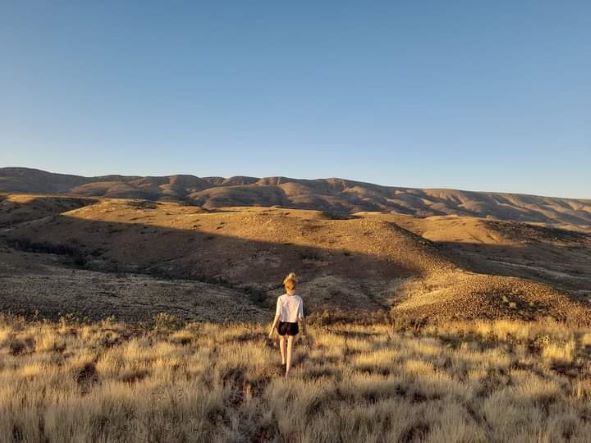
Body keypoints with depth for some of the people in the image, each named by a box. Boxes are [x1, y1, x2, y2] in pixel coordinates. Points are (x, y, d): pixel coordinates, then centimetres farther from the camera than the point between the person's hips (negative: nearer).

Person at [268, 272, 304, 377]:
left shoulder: (281, 298, -21)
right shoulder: (299, 299, -17)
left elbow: (278, 315, -19)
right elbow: (300, 317, -11)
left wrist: (272, 329, -9)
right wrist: (303, 327, 7)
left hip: (282, 325, 0)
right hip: (293, 326, 0)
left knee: (282, 339, 34)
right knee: (290, 347, 18)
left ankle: (283, 359, 49)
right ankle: (287, 370, 13)